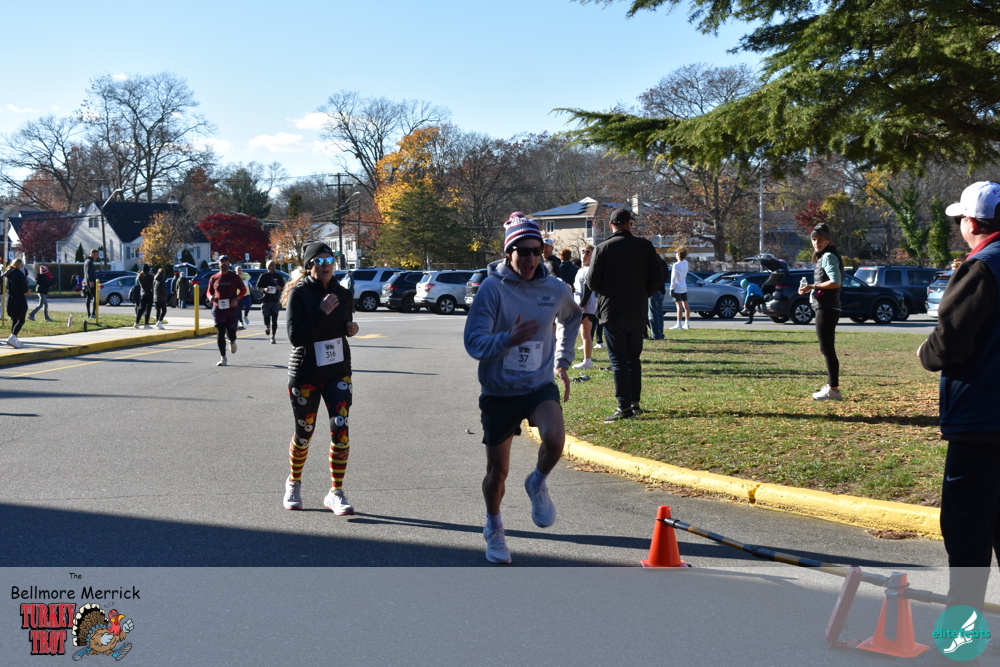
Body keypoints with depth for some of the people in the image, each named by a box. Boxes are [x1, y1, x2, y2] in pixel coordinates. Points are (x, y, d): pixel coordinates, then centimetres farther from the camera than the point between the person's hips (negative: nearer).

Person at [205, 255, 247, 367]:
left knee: (231, 332, 1)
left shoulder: (234, 277, 2)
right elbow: (209, 291, 15)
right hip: (218, 309, 1)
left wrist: (236, 299, -10)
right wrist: (210, 297, -9)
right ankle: (223, 358, 1)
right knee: (221, 333, -5)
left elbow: (243, 290, 7)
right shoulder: (213, 278, 6)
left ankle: (232, 342, 40)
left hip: (232, 309, -1)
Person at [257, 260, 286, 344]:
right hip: (265, 300, -1)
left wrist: (280, 288, -8)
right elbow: (258, 287, 6)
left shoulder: (278, 276, 10)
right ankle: (267, 327, 34)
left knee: (274, 320, -5)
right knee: (267, 319, -2)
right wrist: (264, 289, -14)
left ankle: (273, 337, 0)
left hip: (275, 300, 1)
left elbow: (283, 287, 15)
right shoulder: (263, 276, 4)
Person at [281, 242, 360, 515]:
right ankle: (293, 484, 34)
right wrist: (322, 312, -26)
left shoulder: (342, 294, 4)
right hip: (305, 373, -3)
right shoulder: (299, 293, -11)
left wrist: (351, 328, -3)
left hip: (338, 371, 4)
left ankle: (336, 493, 0)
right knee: (304, 433, 8)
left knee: (340, 428, -9)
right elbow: (295, 336, -18)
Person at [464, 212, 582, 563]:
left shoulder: (556, 289, -2)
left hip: (540, 386, 2)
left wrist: (562, 361, 17)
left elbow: (571, 317, 22)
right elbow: (474, 343, -18)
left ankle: (538, 485, 4)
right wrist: (508, 340, -35)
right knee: (498, 471, 7)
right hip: (498, 392, -1)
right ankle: (494, 528, 36)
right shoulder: (492, 289, -13)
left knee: (555, 438, -29)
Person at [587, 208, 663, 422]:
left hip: (612, 312, -3)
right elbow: (656, 278, 0)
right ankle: (635, 403, 16)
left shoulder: (603, 248, -8)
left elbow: (592, 281, -7)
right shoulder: (645, 246, -1)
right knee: (634, 358, 15)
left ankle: (624, 406, -7)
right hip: (638, 312, 3)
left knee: (618, 360, -1)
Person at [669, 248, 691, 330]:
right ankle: (687, 323, 15)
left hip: (677, 288, -7)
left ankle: (679, 324, -11)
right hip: (684, 288, 7)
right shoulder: (686, 263, 3)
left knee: (679, 306, -10)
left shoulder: (676, 265, -16)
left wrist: (671, 289, -11)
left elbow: (673, 278, -15)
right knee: (685, 305, 10)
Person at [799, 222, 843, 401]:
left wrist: (813, 287, -19)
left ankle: (833, 389, -10)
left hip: (827, 308, -11)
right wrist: (810, 289, 13)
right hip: (825, 307, 11)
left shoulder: (828, 257, -11)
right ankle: (831, 385, 22)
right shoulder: (823, 257, 18)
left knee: (827, 349, -10)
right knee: (827, 349, 16)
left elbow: (835, 282, -22)